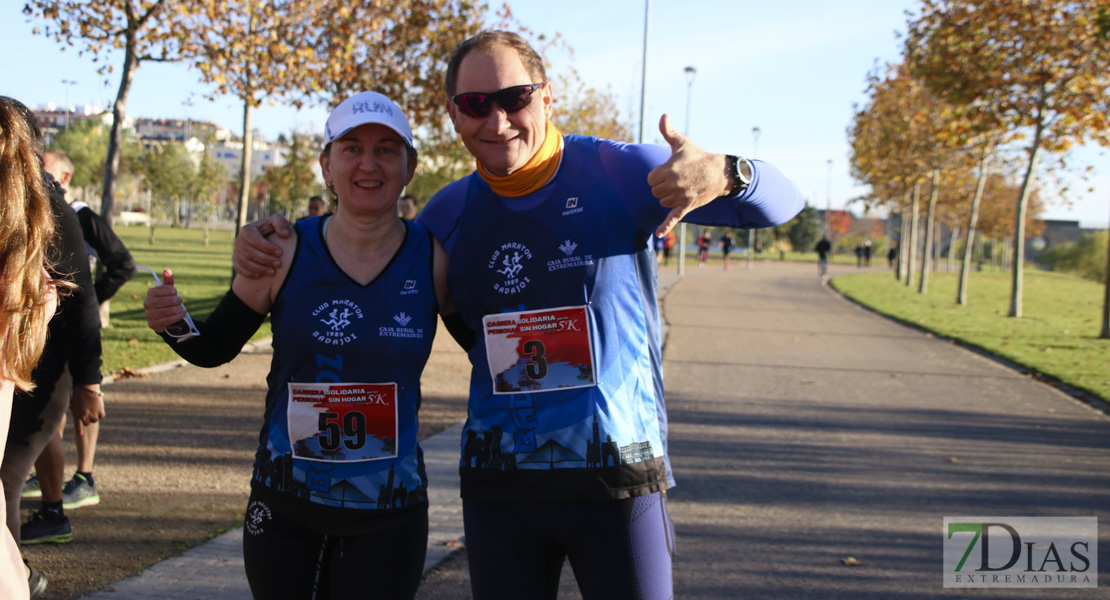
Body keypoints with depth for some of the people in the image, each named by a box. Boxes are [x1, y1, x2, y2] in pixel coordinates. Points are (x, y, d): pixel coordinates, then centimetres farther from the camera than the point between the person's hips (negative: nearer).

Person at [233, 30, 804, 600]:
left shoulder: (617, 174, -6)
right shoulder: (449, 212, 5)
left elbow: (782, 202, -4)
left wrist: (724, 175, -29)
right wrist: (271, 247, 5)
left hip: (619, 475, -3)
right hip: (498, 483, 3)